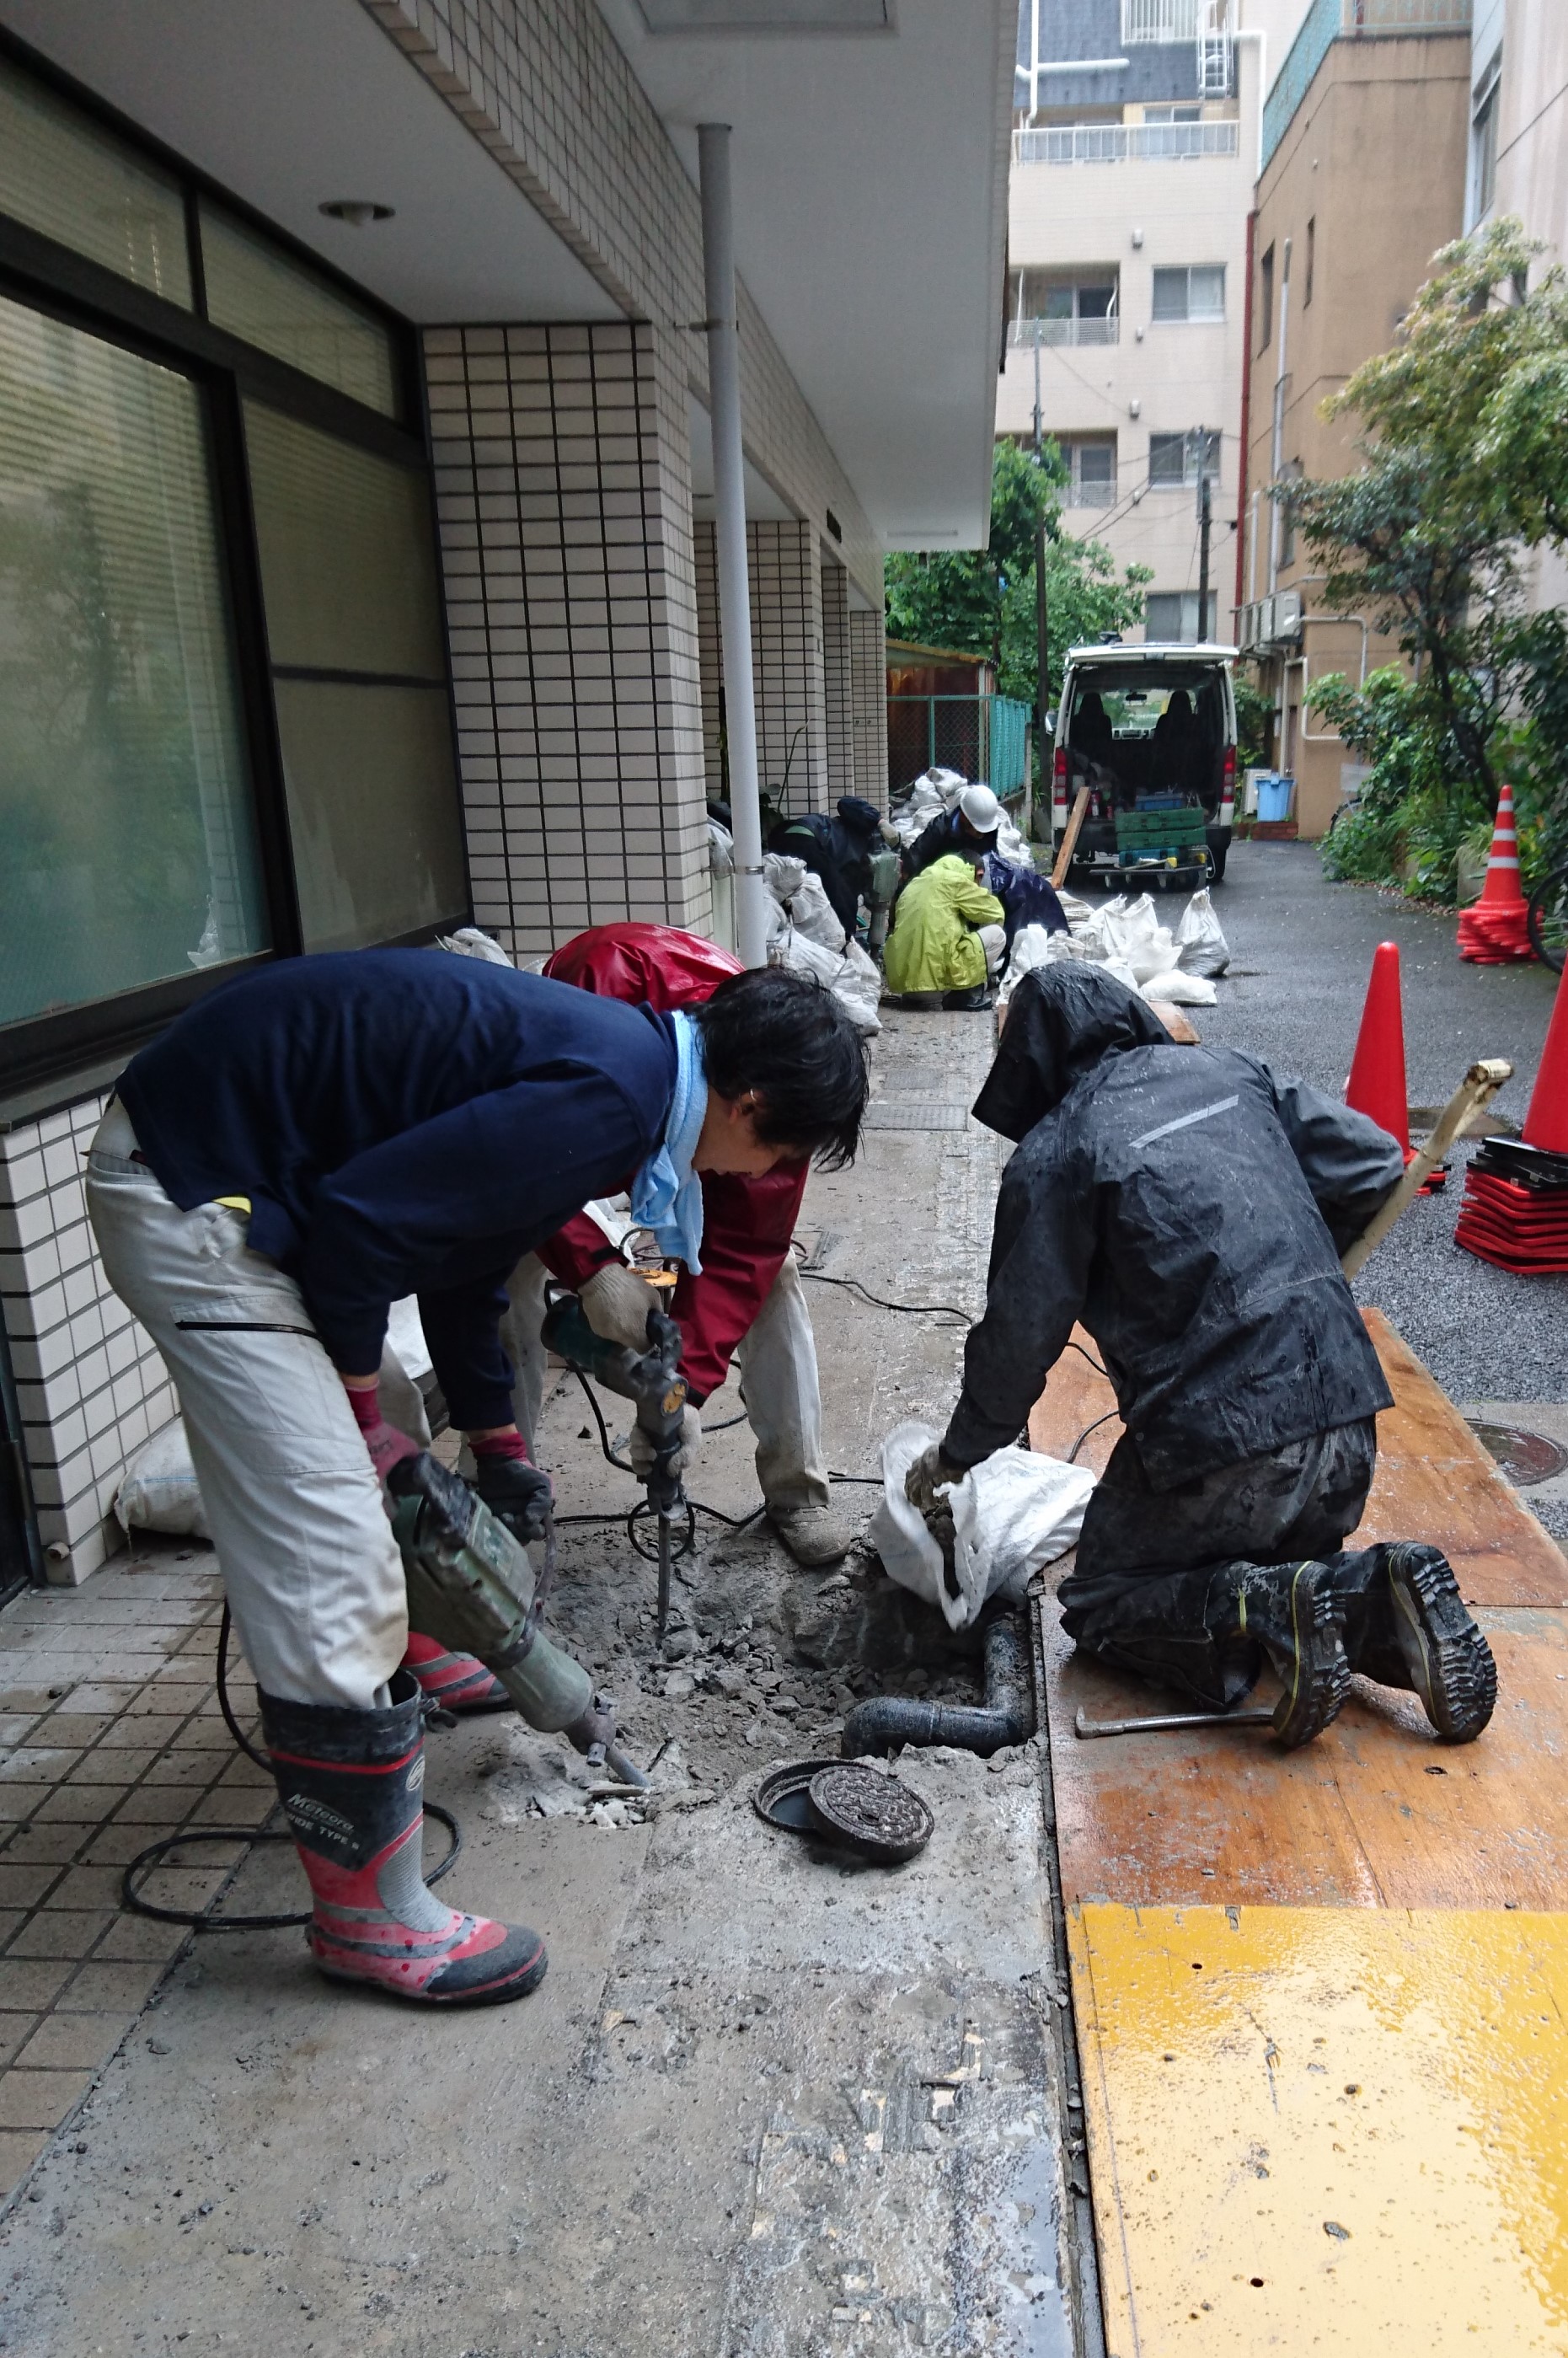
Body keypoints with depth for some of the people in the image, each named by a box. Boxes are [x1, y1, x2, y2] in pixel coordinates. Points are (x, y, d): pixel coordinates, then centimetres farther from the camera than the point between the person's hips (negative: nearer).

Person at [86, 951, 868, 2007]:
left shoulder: (625, 1056, 9)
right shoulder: (612, 1095, -22)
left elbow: (468, 1258, 20)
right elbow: (362, 1217, -24)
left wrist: (499, 1446, 27)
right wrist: (359, 1400, -7)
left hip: (224, 1156, 11)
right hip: (192, 1196, -10)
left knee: (385, 1467, 26)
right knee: (329, 1553, -7)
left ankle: (405, 1662, 52)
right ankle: (371, 1916, 7)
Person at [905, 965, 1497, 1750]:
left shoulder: (1053, 1154, -7)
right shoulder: (1230, 1071, 9)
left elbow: (1018, 1337, -3)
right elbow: (1375, 1167, 10)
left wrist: (954, 1454, 14)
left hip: (1215, 1435, -6)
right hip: (1346, 1406, 6)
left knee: (1100, 1605, 14)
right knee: (1286, 1561, 31)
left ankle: (1270, 1612, -11)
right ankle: (1381, 1598, 0)